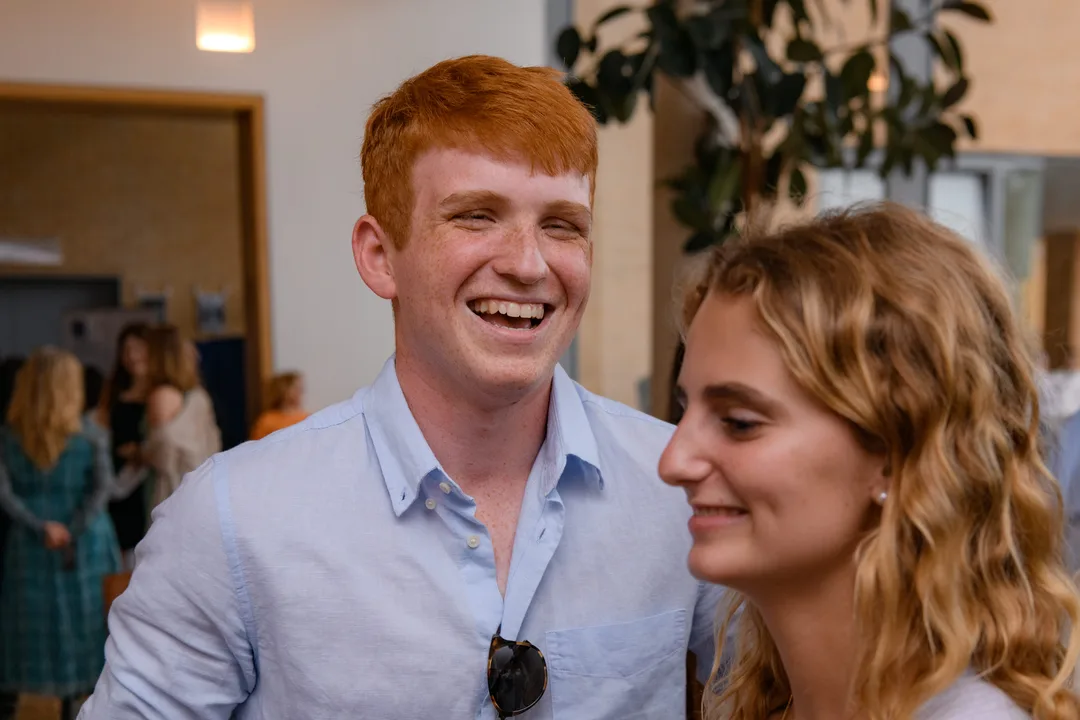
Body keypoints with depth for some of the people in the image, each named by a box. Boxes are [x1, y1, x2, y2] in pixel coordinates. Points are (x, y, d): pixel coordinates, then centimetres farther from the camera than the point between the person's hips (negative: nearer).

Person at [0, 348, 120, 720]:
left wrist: (40, 527, -10)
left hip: (31, 545, 1)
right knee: (86, 619, 9)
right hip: (86, 542, -1)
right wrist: (75, 531, -15)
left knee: (35, 622, 11)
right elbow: (103, 487, -15)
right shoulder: (92, 437, -5)